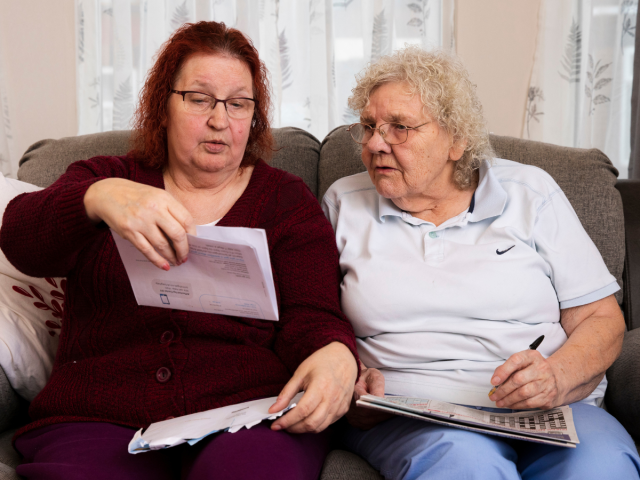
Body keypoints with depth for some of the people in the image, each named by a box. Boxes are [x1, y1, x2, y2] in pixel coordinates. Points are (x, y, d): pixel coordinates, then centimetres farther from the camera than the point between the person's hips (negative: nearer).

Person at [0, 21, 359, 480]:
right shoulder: (104, 178, 15)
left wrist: (336, 354, -23)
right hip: (99, 420, 1)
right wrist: (99, 198, -29)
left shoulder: (287, 198, 15)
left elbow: (310, 315, 3)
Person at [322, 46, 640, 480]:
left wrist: (557, 377, -13)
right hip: (407, 412, 0)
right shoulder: (345, 204, 14)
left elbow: (601, 320, 8)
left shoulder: (531, 194, 11)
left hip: (547, 413, 1)